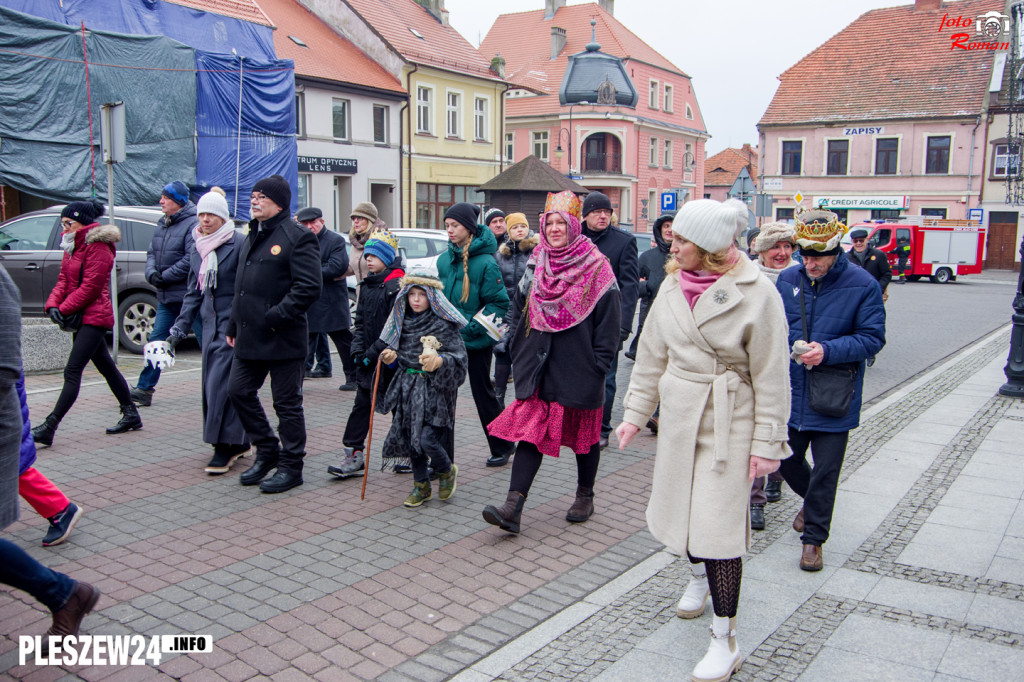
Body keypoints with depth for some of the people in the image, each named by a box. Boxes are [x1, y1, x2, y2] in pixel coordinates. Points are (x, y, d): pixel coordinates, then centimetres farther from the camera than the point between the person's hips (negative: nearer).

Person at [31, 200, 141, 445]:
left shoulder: (97, 246, -15)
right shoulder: (73, 246, 14)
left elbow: (90, 287, -19)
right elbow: (64, 280, 10)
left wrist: (64, 309, -16)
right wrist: (53, 304, -6)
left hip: (93, 317, -10)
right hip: (82, 317, 10)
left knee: (72, 371, -11)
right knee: (106, 366, 15)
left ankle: (48, 428, -12)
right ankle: (131, 415, 24)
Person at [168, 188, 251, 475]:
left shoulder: (239, 243, -10)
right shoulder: (197, 248, 13)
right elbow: (194, 292, 18)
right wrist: (179, 328, 13)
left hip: (233, 323, -7)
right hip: (210, 323, 7)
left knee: (222, 383, -9)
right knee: (213, 383, 9)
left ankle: (225, 447, -1)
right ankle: (238, 442, 20)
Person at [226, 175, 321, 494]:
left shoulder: (297, 237, -12)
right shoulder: (253, 237, 17)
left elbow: (309, 288, -20)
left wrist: (275, 317, -21)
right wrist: (234, 326, 17)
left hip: (282, 339, -9)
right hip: (250, 337, 9)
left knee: (287, 403, 1)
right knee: (238, 390, 11)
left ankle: (291, 467, 15)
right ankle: (267, 451, 28)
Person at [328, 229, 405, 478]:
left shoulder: (398, 285, -12)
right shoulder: (366, 285, 11)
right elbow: (359, 321, 14)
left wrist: (374, 352, -18)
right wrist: (358, 350, 0)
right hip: (369, 358, 7)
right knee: (361, 404, 4)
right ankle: (354, 455, 7)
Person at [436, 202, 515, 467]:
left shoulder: (486, 262, -14)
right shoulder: (444, 260, 6)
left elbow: (499, 303, -14)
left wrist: (473, 327, -20)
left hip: (476, 341, -6)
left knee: (483, 394, 7)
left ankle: (502, 447, 27)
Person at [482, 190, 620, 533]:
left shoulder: (597, 269, -6)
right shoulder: (535, 267, 8)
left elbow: (609, 323, -7)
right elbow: (519, 310, 18)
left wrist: (598, 366, -12)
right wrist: (519, 354, 11)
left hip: (579, 371, -3)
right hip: (539, 368, 3)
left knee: (584, 434, 11)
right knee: (531, 431, -3)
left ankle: (585, 496, 30)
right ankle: (513, 505, -7)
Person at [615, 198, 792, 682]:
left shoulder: (756, 293, -15)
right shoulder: (674, 285, 1)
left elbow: (771, 375, -11)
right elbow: (652, 355, 9)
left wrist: (767, 443, -11)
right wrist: (635, 413, 9)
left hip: (729, 423, -6)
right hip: (679, 416, 6)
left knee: (719, 526, -5)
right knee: (681, 508, 18)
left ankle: (724, 641, 8)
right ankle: (700, 576, 48)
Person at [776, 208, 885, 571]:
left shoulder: (863, 285, -9)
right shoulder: (788, 280, 1)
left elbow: (872, 338, -10)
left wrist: (828, 351, -23)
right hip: (791, 392, 4)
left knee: (825, 471, 4)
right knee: (786, 459, 15)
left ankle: (813, 537, 21)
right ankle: (811, 502, 47)